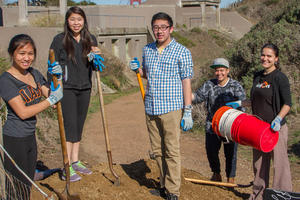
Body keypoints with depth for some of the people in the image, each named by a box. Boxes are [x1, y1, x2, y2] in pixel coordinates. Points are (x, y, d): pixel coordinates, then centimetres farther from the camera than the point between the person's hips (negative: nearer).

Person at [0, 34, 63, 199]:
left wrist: (57, 79, -11)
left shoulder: (34, 74, 6)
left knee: (28, 182, 19)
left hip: (30, 136, 8)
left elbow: (52, 95, 6)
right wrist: (51, 100, -19)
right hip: (14, 140, -8)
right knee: (16, 185, 2)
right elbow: (23, 112, -23)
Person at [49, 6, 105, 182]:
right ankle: (67, 169, 1)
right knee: (70, 126, -6)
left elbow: (95, 66, 11)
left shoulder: (91, 39, 8)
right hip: (66, 88, -4)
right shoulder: (59, 40, -5)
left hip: (84, 88, 5)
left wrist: (94, 59, -11)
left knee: (79, 126, 12)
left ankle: (76, 161, 24)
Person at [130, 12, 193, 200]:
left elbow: (186, 82, -5)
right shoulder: (147, 50, 12)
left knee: (172, 151, -2)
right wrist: (138, 69, 3)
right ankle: (164, 185, 25)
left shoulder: (182, 52, -3)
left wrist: (188, 112, -9)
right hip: (151, 108, 5)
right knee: (157, 150, 12)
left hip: (171, 108, -5)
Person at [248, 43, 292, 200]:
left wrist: (278, 118, -29)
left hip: (276, 128, -7)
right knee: (259, 162, 14)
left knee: (279, 163, -2)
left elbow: (287, 103, -15)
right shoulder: (258, 76, 10)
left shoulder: (280, 78, -10)